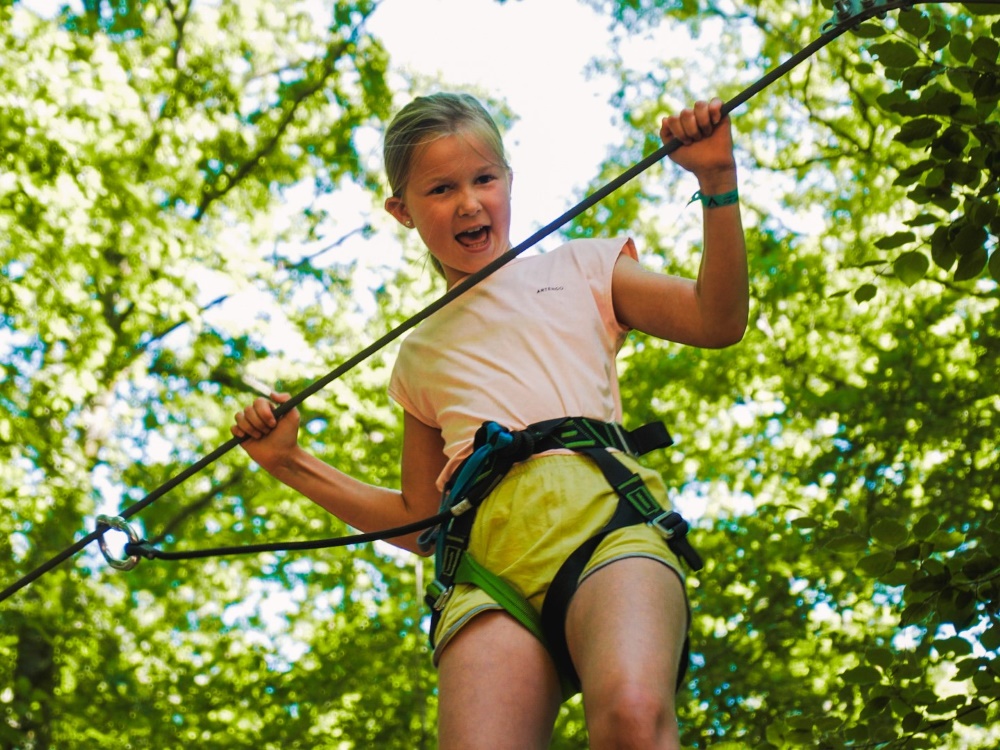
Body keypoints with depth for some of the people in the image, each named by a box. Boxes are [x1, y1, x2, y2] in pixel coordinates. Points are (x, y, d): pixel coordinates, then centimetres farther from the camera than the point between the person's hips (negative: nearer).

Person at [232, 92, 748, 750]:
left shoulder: (578, 268, 26)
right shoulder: (421, 354, 32)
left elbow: (718, 322, 12)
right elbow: (419, 521, 33)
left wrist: (718, 184, 0)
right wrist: (291, 463, 25)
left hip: (601, 512, -2)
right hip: (486, 553, 2)